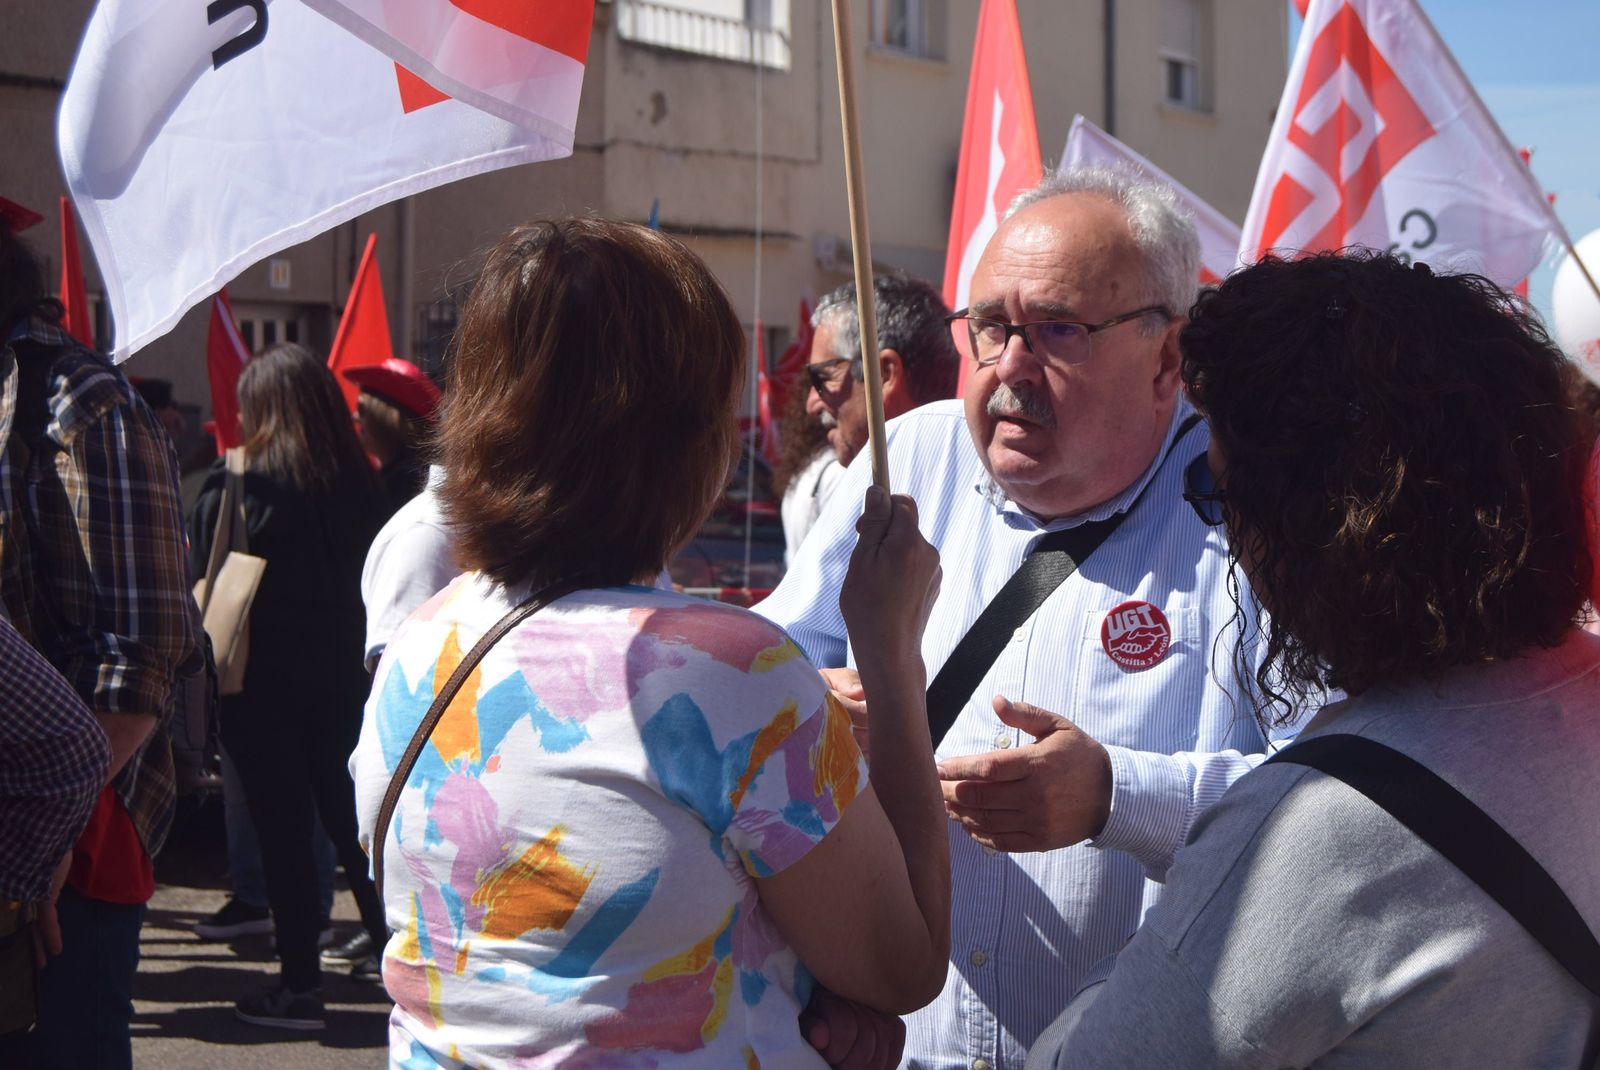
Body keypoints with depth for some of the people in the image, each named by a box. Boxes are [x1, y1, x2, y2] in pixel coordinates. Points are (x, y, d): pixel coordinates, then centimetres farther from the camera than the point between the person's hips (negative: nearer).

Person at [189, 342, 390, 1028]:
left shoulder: (236, 485, -12)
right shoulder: (357, 481, 1)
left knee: (282, 830, 2)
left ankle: (300, 986, 7)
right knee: (349, 817, 16)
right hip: (340, 677, 4)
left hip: (261, 682, -4)